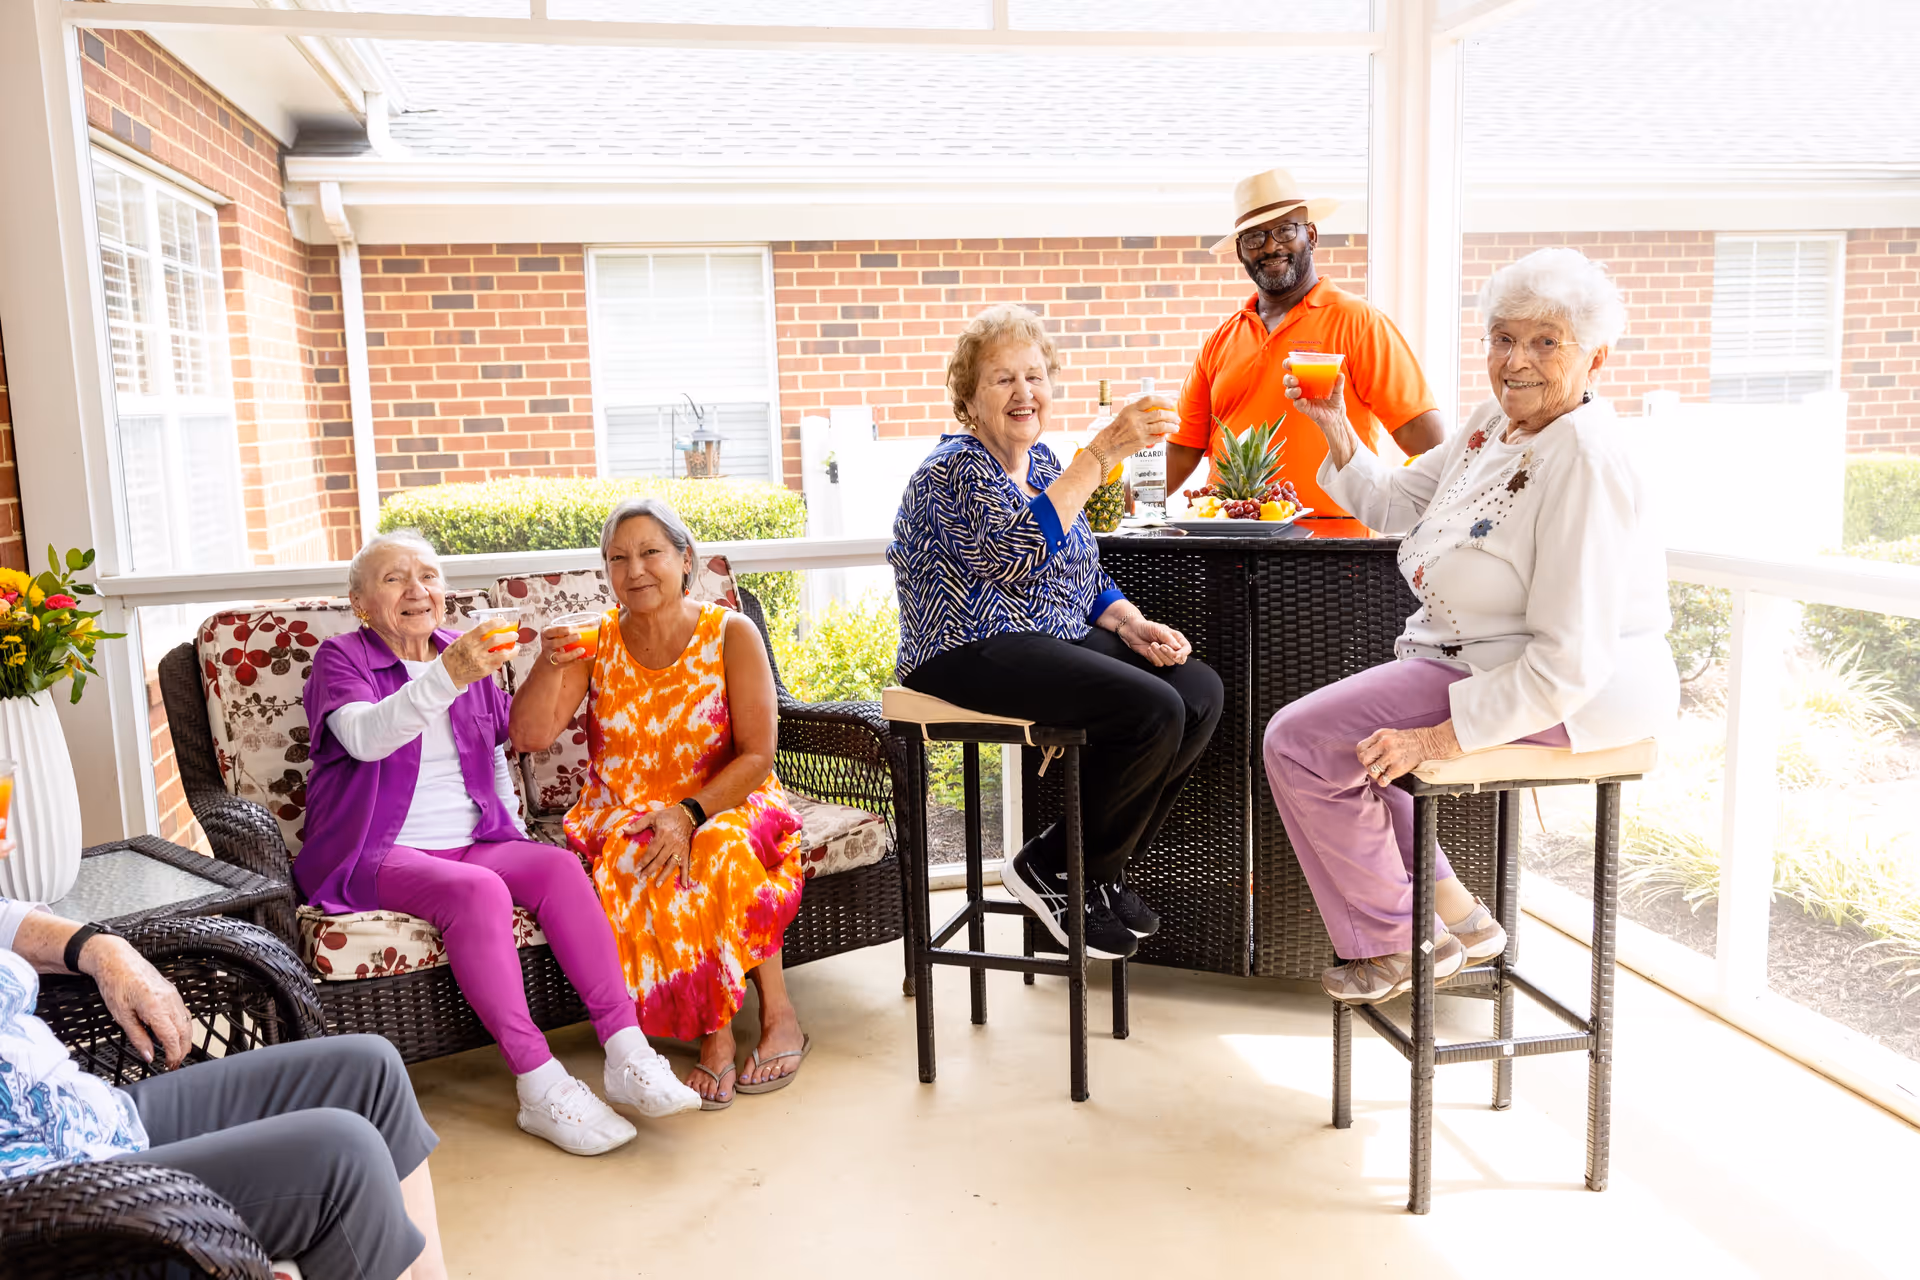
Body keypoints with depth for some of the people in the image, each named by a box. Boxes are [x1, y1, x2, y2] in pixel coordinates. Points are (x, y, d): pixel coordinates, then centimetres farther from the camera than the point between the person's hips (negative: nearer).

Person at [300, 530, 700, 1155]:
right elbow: (366, 738, -24)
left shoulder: (467, 652, 16)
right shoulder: (340, 658, -1)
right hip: (375, 855, -5)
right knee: (478, 891, -35)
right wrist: (447, 677, -38)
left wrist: (512, 832, 14)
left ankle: (627, 1055, -29)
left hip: (474, 841, 5)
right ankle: (540, 1086, -33)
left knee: (561, 867, -25)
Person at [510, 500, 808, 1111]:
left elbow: (757, 755, -11)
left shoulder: (731, 634, -5)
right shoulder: (596, 642, 2)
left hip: (724, 806, -2)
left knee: (721, 850, -36)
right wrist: (550, 665, -22)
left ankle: (778, 1011, -16)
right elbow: (530, 735, -5)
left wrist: (690, 812, -25)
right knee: (634, 864, -32)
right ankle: (715, 1034, -20)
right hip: (623, 815, 2)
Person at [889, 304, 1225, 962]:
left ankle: (1101, 867, 4)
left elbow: (1085, 574, 22)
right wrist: (1103, 453, -30)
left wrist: (1132, 625, 3)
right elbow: (1020, 550, -29)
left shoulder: (1042, 461, 17)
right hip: (973, 655, -9)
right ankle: (1051, 870, -4)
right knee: (1152, 710, -25)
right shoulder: (954, 469, -9)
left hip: (1058, 639, 9)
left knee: (1201, 690, -9)